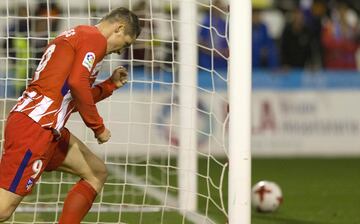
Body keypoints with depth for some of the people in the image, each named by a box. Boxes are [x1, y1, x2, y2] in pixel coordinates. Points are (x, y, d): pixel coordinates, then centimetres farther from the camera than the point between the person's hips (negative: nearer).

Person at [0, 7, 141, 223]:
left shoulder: (78, 36, 26)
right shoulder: (95, 38, -3)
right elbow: (77, 83, -19)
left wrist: (111, 84, 29)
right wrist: (98, 126, -10)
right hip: (35, 126, -11)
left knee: (97, 173, 17)